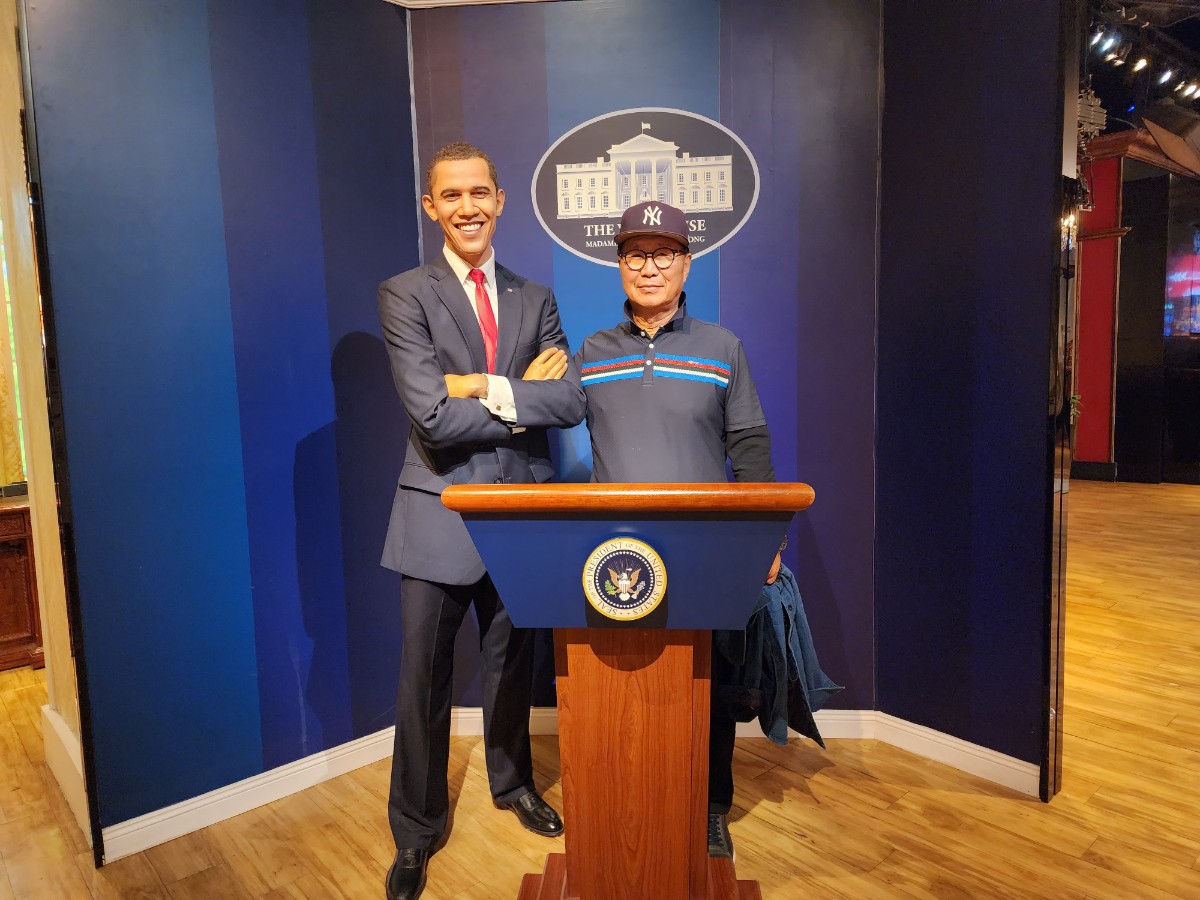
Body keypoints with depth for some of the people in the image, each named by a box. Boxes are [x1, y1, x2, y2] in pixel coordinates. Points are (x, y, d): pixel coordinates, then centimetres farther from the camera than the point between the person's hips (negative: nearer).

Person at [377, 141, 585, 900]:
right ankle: (416, 832, 30)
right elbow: (433, 416, -18)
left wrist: (489, 388, -17)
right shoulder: (405, 295, -6)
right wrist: (526, 401, -11)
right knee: (424, 681, 8)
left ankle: (513, 781, 45)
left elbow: (572, 401, -7)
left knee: (514, 662, 19)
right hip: (442, 512, -3)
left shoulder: (535, 299, 7)